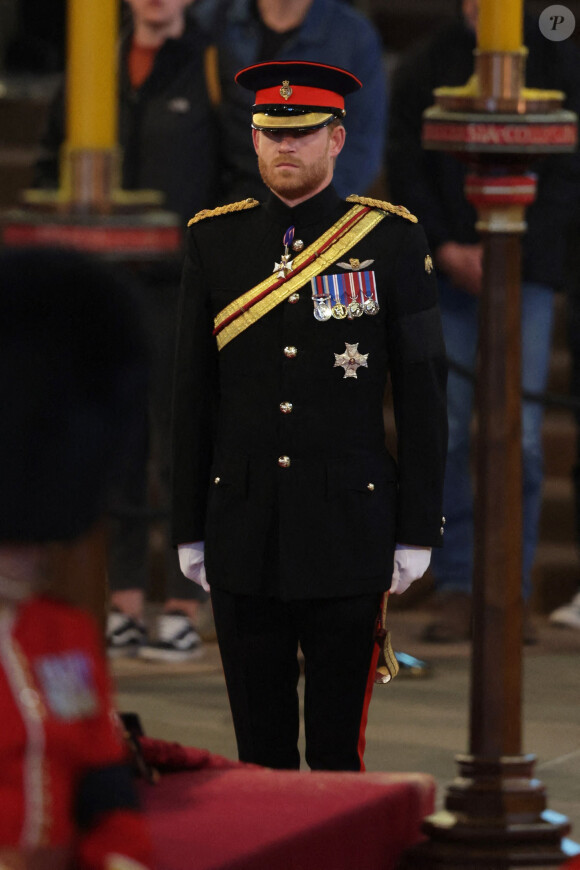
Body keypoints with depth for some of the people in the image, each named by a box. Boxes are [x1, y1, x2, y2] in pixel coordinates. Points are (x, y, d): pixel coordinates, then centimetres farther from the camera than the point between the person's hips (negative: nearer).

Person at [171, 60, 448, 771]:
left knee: (339, 742, 2)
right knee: (259, 739, 7)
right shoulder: (214, 239, 5)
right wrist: (189, 527, 7)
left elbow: (422, 393, 0)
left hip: (348, 535, -2)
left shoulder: (391, 238, -1)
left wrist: (418, 529, -2)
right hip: (243, 537, 2)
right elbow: (193, 393, 9)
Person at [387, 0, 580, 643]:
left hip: (525, 270, -1)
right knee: (445, 433, -4)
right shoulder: (425, 67, 8)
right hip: (444, 275, 1)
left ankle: (511, 590, 1)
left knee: (518, 436, -7)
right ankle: (455, 588, 3)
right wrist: (445, 250, -9)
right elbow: (404, 171, 4)